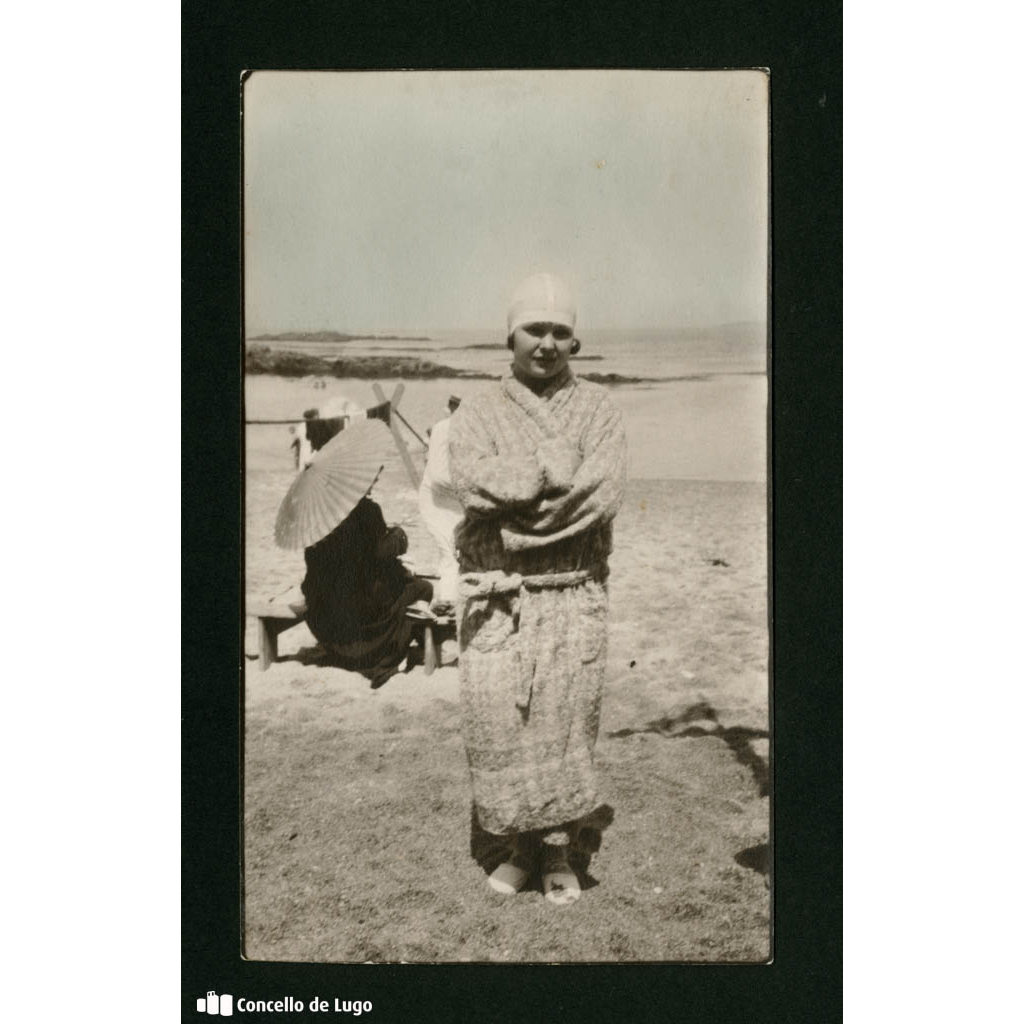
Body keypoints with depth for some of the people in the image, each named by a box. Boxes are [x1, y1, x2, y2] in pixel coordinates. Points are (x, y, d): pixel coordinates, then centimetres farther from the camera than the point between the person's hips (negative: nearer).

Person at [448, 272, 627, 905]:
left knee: (567, 723, 4)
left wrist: (519, 520, -14)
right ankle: (519, 846, 24)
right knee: (498, 724, 3)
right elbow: (475, 481, -14)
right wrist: (557, 466, -16)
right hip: (496, 602, 1)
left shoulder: (599, 410, 6)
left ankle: (559, 853, 24)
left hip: (575, 598, 0)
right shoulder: (478, 414, 7)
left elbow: (604, 495, -11)